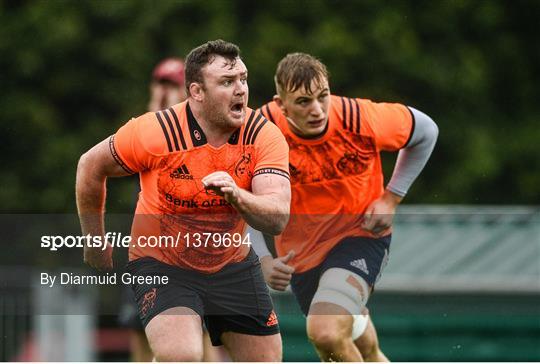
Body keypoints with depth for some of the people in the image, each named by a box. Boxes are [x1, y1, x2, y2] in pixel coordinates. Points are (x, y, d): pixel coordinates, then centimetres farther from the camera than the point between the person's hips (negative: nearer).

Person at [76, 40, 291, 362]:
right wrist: (95, 243, 6)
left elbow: (278, 218, -24)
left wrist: (237, 196, -45)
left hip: (233, 265, 4)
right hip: (161, 266, -4)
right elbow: (91, 166, -4)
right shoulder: (155, 133, -21)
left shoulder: (264, 135, -14)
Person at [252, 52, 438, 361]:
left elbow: (425, 131, -3)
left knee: (326, 332, -29)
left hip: (361, 234, -3)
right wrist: (263, 260, -25)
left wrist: (391, 198, -7)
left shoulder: (359, 119, -23)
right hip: (299, 251, 3)